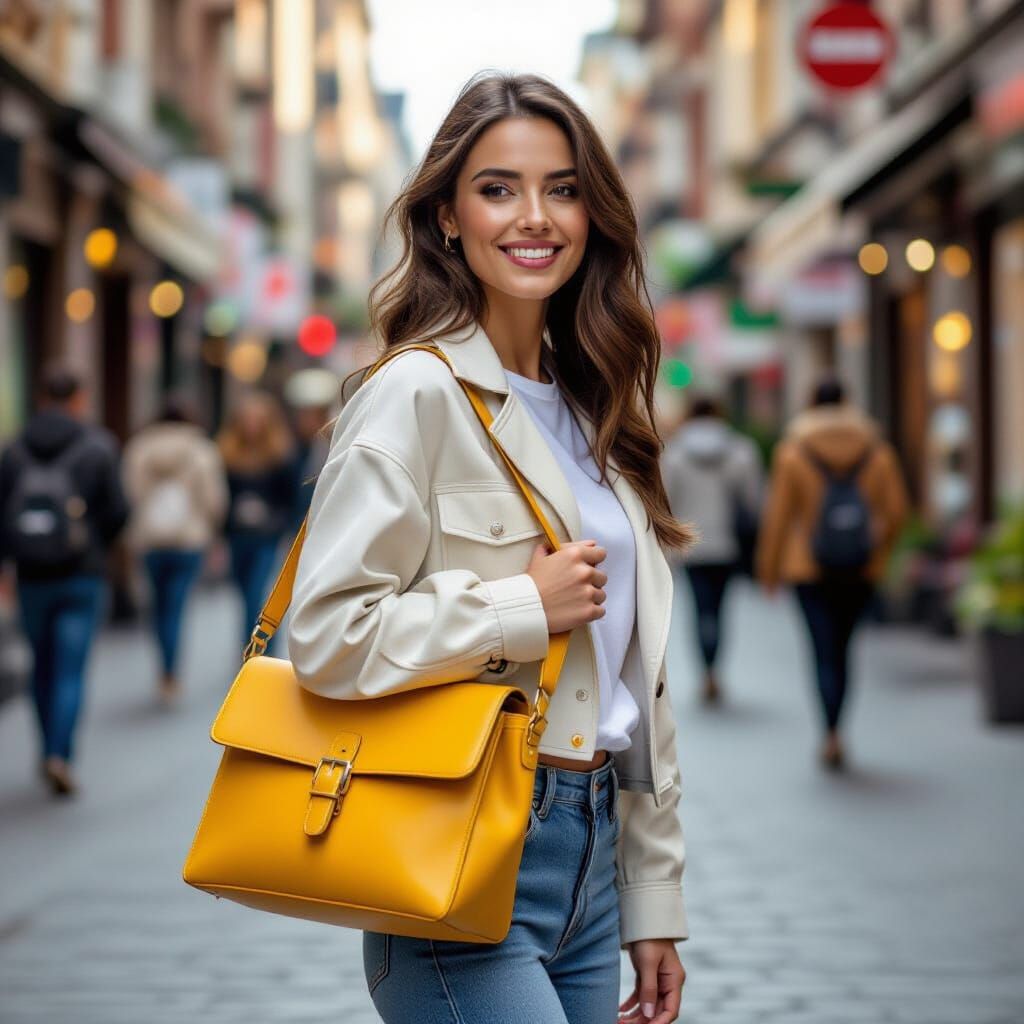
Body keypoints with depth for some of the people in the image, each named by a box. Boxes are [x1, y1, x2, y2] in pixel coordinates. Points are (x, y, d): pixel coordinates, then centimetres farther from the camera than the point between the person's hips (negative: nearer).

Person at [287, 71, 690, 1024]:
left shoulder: (592, 411, 14)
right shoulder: (416, 394, -8)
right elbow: (324, 636, -17)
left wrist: (653, 906, 16)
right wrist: (526, 608, -13)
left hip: (590, 853, 7)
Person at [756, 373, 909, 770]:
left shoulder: (793, 451, -5)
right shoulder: (876, 450, 2)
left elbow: (778, 514, -4)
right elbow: (896, 509, 1)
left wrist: (769, 568, 5)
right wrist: (879, 548, 18)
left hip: (810, 569, -2)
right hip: (862, 570, 2)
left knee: (824, 651, -4)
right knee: (841, 648, 15)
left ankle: (831, 735, -19)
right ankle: (832, 733, 20)